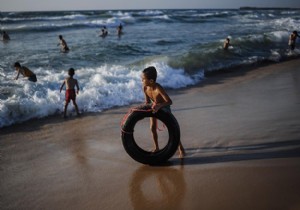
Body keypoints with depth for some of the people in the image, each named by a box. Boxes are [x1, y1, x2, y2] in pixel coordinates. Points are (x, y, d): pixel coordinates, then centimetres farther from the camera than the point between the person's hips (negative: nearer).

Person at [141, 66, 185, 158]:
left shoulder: (158, 89, -41)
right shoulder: (145, 88, -23)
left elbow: (169, 101, -44)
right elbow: (147, 101, -8)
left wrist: (159, 105, -58)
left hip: (164, 107, -5)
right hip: (154, 107, 5)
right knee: (152, 128, 5)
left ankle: (181, 149, 7)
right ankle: (156, 148, 24)